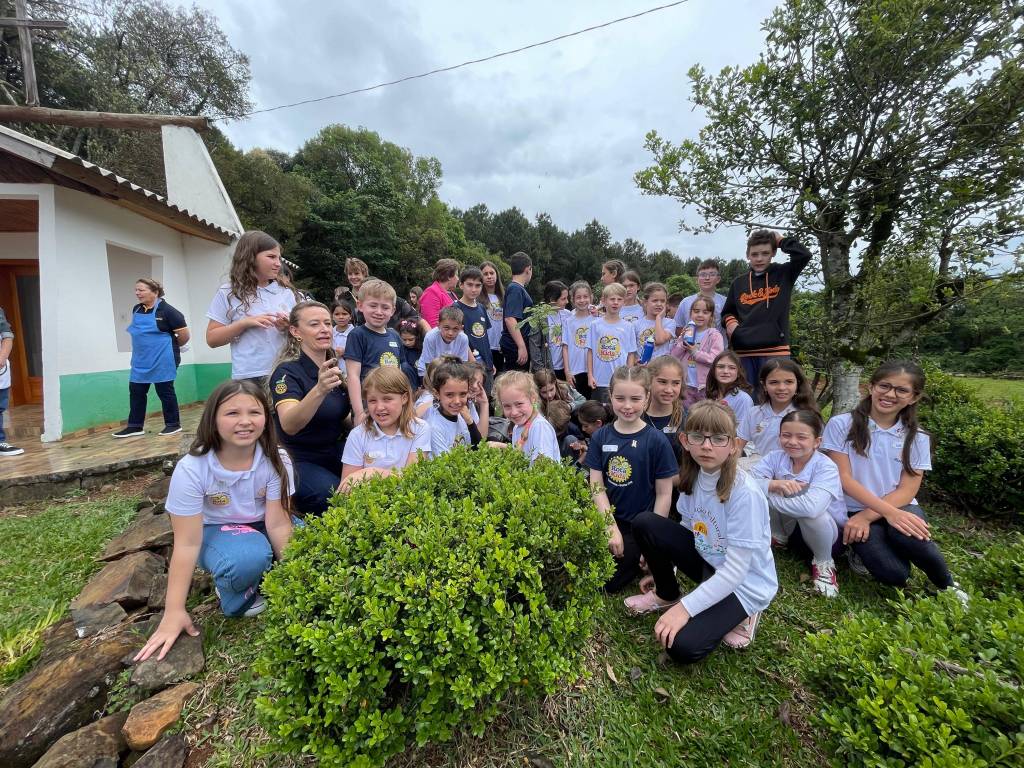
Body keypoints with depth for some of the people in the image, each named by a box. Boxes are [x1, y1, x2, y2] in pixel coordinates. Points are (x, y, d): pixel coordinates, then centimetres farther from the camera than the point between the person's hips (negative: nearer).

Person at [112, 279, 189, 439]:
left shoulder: (166, 310, -14)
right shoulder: (136, 310, 9)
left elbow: (184, 335, -12)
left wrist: (171, 346, 4)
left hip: (162, 359, -7)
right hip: (141, 360, 8)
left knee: (164, 391, 1)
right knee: (136, 391, 9)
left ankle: (173, 424, 13)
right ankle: (135, 426, 18)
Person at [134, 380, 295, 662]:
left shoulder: (275, 460, -20)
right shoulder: (191, 469, -24)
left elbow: (278, 524, -19)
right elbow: (187, 543, -22)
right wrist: (174, 612, -20)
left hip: (260, 527, 3)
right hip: (214, 531, -2)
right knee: (248, 559, -36)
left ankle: (264, 578, 4)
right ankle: (234, 595, -1)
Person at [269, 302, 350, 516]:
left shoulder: (333, 367, 5)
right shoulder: (287, 372, -17)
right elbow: (288, 426, -36)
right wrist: (319, 389, -52)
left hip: (334, 456, 7)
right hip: (299, 463, -6)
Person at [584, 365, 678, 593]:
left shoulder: (657, 441, -11)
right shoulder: (600, 437, -2)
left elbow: (664, 494, -7)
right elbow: (597, 487, -3)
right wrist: (612, 528, -12)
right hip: (608, 519, 4)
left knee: (604, 581, -11)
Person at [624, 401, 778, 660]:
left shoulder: (745, 493, -29)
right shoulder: (693, 477, -10)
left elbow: (735, 571, -26)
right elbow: (687, 529, 6)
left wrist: (685, 607, -26)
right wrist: (665, 567, 4)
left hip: (743, 583, -6)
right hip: (708, 563, 6)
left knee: (682, 646, -22)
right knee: (644, 524, -13)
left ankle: (739, 614, 5)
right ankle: (666, 595, 10)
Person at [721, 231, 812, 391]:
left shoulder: (783, 275, 7)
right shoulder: (738, 283, 13)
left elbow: (804, 254, -12)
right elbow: (727, 313, 22)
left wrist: (780, 240, 3)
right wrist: (730, 322, 0)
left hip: (775, 351, -2)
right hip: (744, 352, 3)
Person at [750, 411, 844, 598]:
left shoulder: (826, 467, -25)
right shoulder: (776, 458, -13)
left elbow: (811, 507, -45)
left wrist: (767, 495, -34)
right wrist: (773, 484, -41)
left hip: (826, 528, -4)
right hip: (787, 525, 4)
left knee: (810, 511, -37)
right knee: (755, 493, -23)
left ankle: (823, 562, -4)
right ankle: (778, 537, 10)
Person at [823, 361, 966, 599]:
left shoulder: (917, 438, 2)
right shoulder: (841, 425, -8)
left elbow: (907, 491, -5)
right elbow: (844, 479, -12)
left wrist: (867, 516, -19)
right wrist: (888, 512, -23)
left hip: (899, 508, 3)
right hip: (855, 509, -2)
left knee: (910, 538, -33)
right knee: (893, 574, -26)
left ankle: (947, 586, -1)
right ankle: (863, 547, 9)